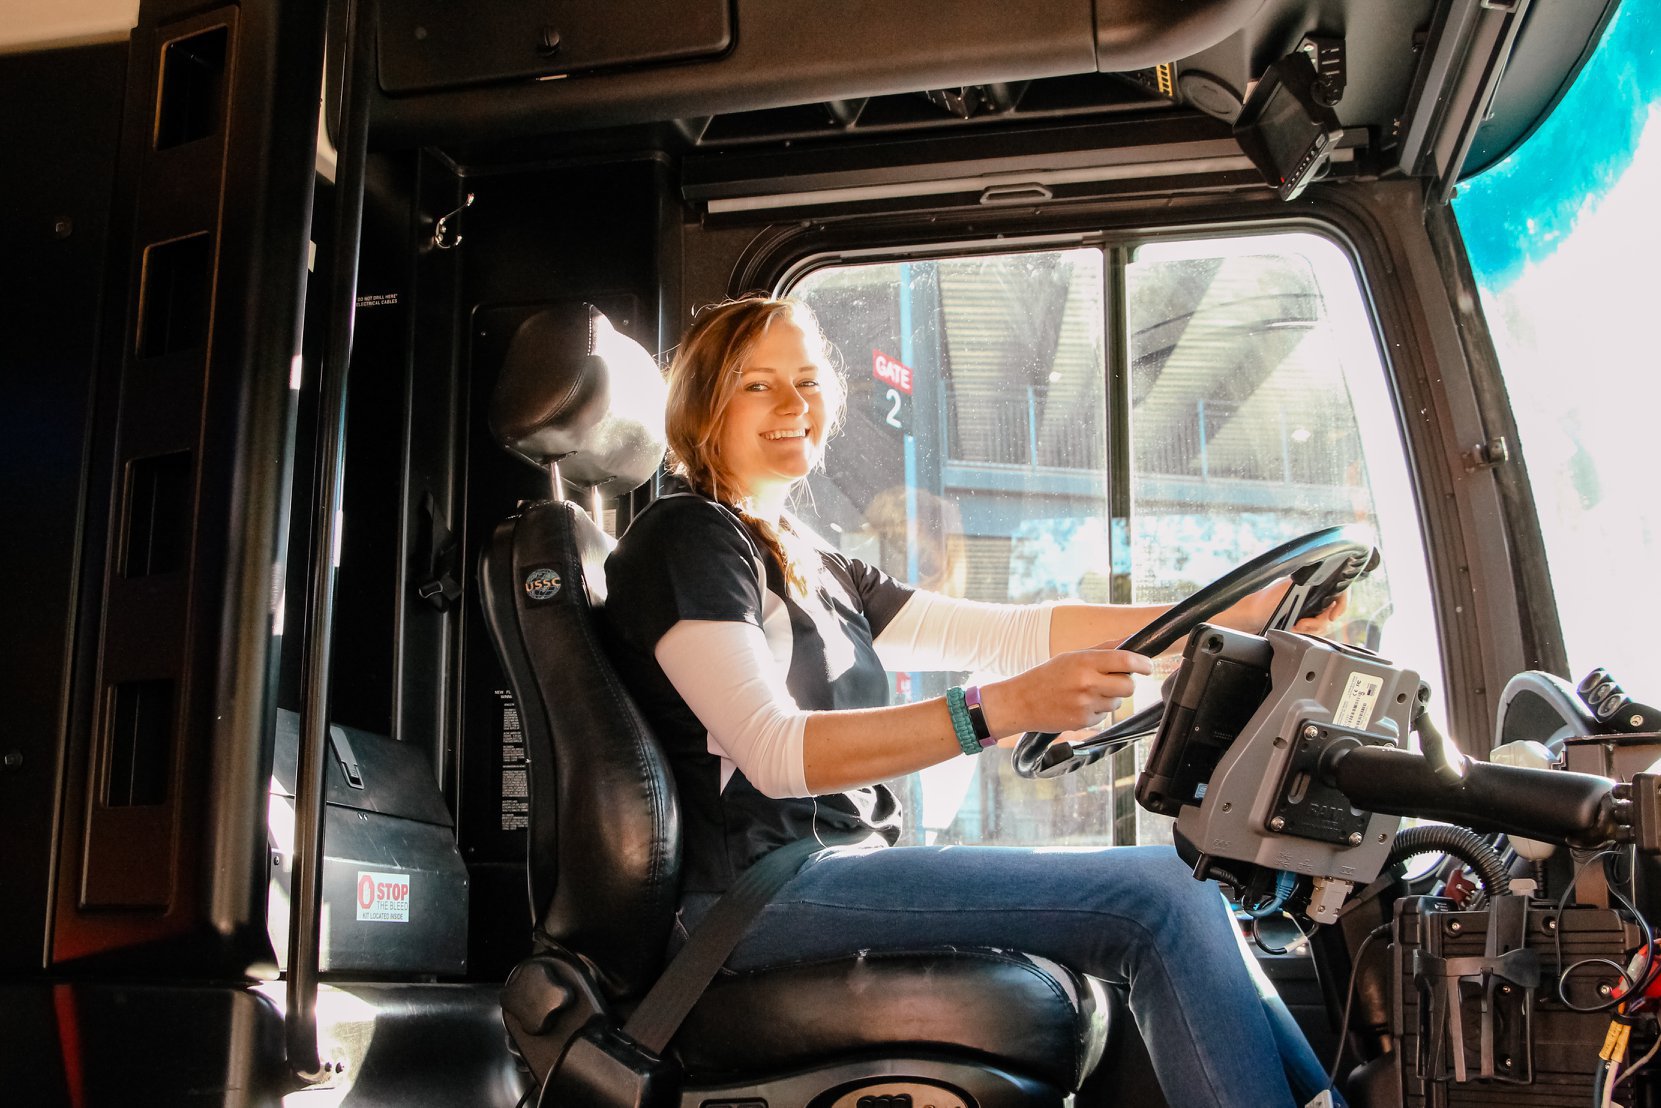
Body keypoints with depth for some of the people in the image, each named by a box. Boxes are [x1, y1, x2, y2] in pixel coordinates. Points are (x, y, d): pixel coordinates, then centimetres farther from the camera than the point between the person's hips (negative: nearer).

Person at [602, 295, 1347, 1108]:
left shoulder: (813, 569, 22)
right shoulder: (686, 537, -6)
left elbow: (1010, 633, 14)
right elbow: (772, 752, -20)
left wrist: (1244, 611, 7)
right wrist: (1002, 709, -32)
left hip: (841, 870, 9)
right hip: (759, 895, -8)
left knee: (1179, 913, 2)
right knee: (1159, 900, -17)